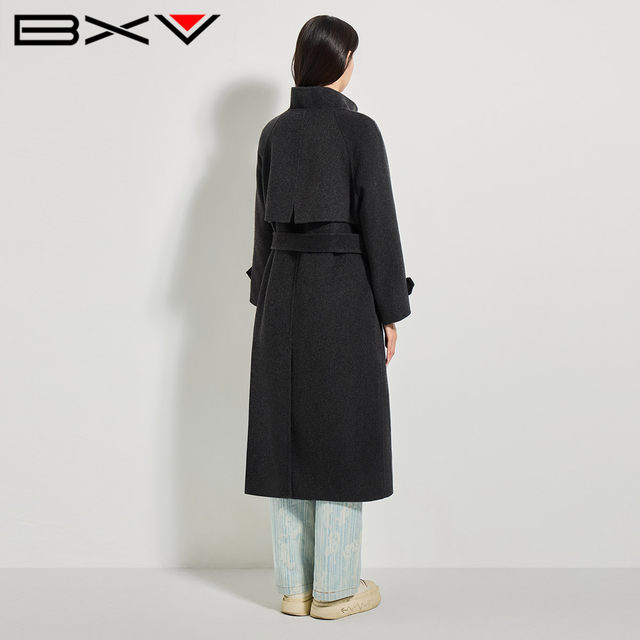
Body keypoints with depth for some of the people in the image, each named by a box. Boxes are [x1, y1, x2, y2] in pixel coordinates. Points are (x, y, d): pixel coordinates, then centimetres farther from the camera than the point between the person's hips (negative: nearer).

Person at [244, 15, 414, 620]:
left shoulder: (274, 132, 7)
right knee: (341, 434, 3)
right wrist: (390, 312, -3)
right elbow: (378, 225, -10)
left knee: (288, 433, 9)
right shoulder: (358, 129, -9)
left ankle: (293, 586, 17)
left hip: (283, 292, 5)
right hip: (343, 291, -5)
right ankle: (335, 588, 12)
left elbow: (265, 223, 10)